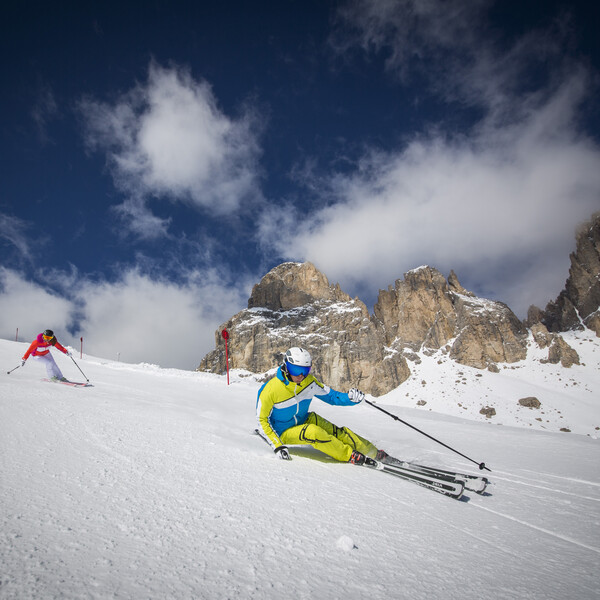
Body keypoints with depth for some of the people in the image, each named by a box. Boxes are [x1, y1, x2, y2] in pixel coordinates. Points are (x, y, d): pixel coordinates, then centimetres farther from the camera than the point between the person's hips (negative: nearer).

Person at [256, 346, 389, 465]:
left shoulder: (309, 382, -10)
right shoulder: (270, 390, -25)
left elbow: (330, 395, 2)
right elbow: (262, 421, -16)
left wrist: (350, 398, -19)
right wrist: (277, 446, -24)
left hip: (305, 421, 5)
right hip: (284, 432, -5)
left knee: (338, 432, -14)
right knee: (313, 432, -33)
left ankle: (374, 453, 1)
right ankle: (348, 455, -22)